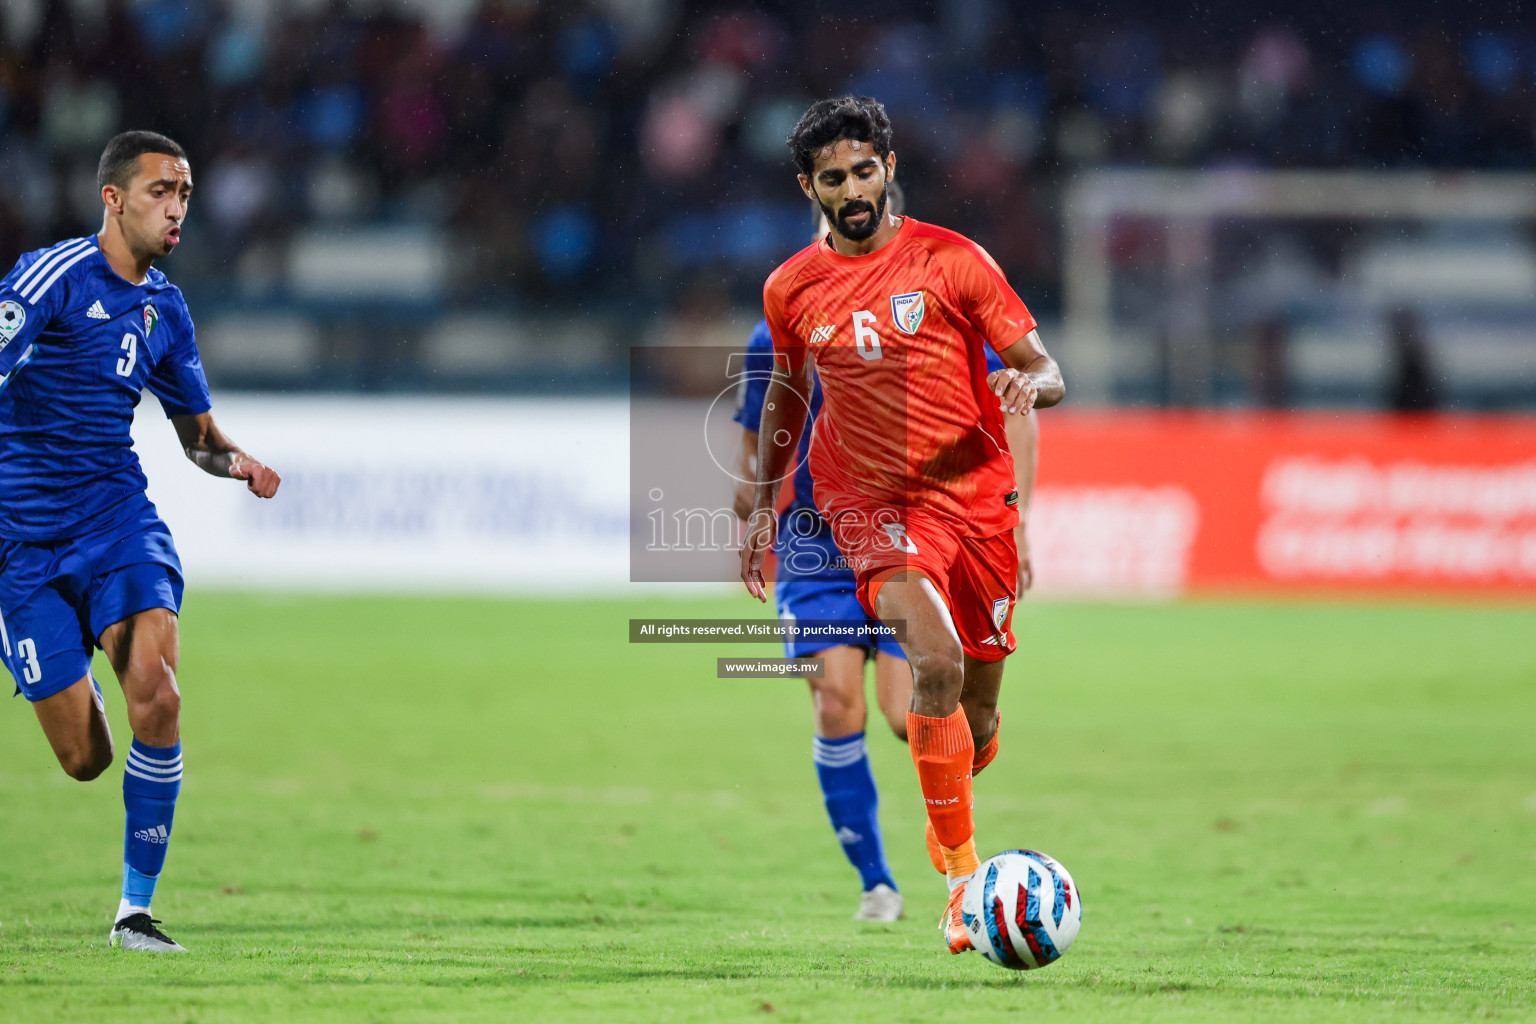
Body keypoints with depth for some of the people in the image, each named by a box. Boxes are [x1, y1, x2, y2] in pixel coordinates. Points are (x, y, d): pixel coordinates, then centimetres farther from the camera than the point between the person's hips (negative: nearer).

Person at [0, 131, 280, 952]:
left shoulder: (165, 308, 10)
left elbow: (197, 431, 22)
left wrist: (236, 462, 1)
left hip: (116, 516, 4)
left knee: (155, 692, -22)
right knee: (85, 761, -3)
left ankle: (136, 909, -9)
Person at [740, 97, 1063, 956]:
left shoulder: (953, 261, -4)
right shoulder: (792, 289, 3)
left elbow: (1047, 370, -1)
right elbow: (787, 396, 20)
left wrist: (1030, 385, -24)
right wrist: (764, 506, 16)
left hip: (976, 492, 1)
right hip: (872, 504, -1)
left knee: (979, 700, 7)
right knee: (937, 659, -26)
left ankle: (948, 818, 42)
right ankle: (962, 871, -20)